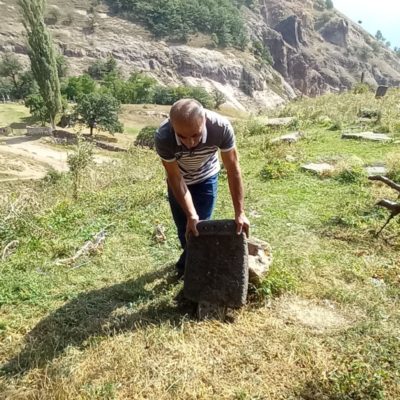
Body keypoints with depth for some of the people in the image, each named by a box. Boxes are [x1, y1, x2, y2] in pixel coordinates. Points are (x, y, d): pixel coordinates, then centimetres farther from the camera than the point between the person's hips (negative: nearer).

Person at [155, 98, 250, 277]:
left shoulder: (221, 127, -39)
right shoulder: (163, 137, -39)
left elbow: (233, 168, -28)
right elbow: (175, 178, -27)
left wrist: (240, 213, -27)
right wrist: (191, 215, -29)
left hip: (206, 177, 0)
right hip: (179, 179, 1)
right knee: (183, 226, 13)